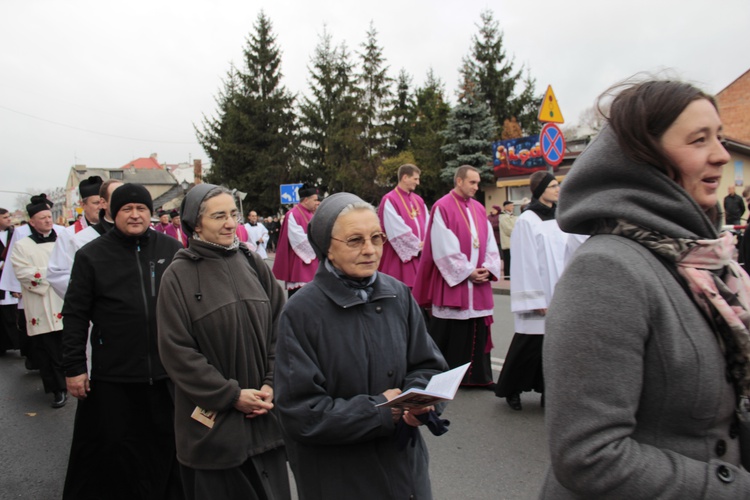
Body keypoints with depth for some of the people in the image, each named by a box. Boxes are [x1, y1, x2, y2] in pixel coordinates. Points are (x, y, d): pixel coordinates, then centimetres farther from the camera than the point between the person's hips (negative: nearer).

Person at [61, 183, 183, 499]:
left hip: (168, 373, 2)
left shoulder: (172, 250, 4)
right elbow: (75, 315, 0)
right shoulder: (91, 255, 0)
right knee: (112, 450, 10)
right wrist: (74, 367, -3)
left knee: (167, 447, 13)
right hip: (112, 378, -1)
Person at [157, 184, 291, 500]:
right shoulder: (178, 276, -7)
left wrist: (272, 384, -5)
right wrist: (231, 395, -11)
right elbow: (176, 352, -9)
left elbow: (279, 328, 4)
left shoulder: (253, 264, 3)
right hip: (212, 423, -3)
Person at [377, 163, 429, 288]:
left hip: (420, 257, 7)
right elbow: (397, 231, -16)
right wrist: (418, 246, -10)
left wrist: (425, 244, -8)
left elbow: (427, 225, 9)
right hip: (399, 257, -7)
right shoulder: (389, 200, -10)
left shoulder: (418, 200, 14)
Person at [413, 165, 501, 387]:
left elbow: (489, 242, 10)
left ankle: (479, 375, 20)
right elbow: (444, 248, -14)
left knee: (478, 330, 10)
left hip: (479, 282, 6)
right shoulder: (442, 208, -8)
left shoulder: (479, 209, 12)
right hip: (452, 281, -6)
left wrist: (488, 268, -6)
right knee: (448, 333, 2)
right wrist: (467, 272, -14)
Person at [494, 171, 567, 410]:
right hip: (538, 294, -6)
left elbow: (567, 255, 13)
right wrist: (536, 298, -14)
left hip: (559, 295, 6)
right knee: (530, 345, 1)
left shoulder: (559, 219, 10)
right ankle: (510, 390, 19)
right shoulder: (527, 220, -9)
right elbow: (525, 262, -12)